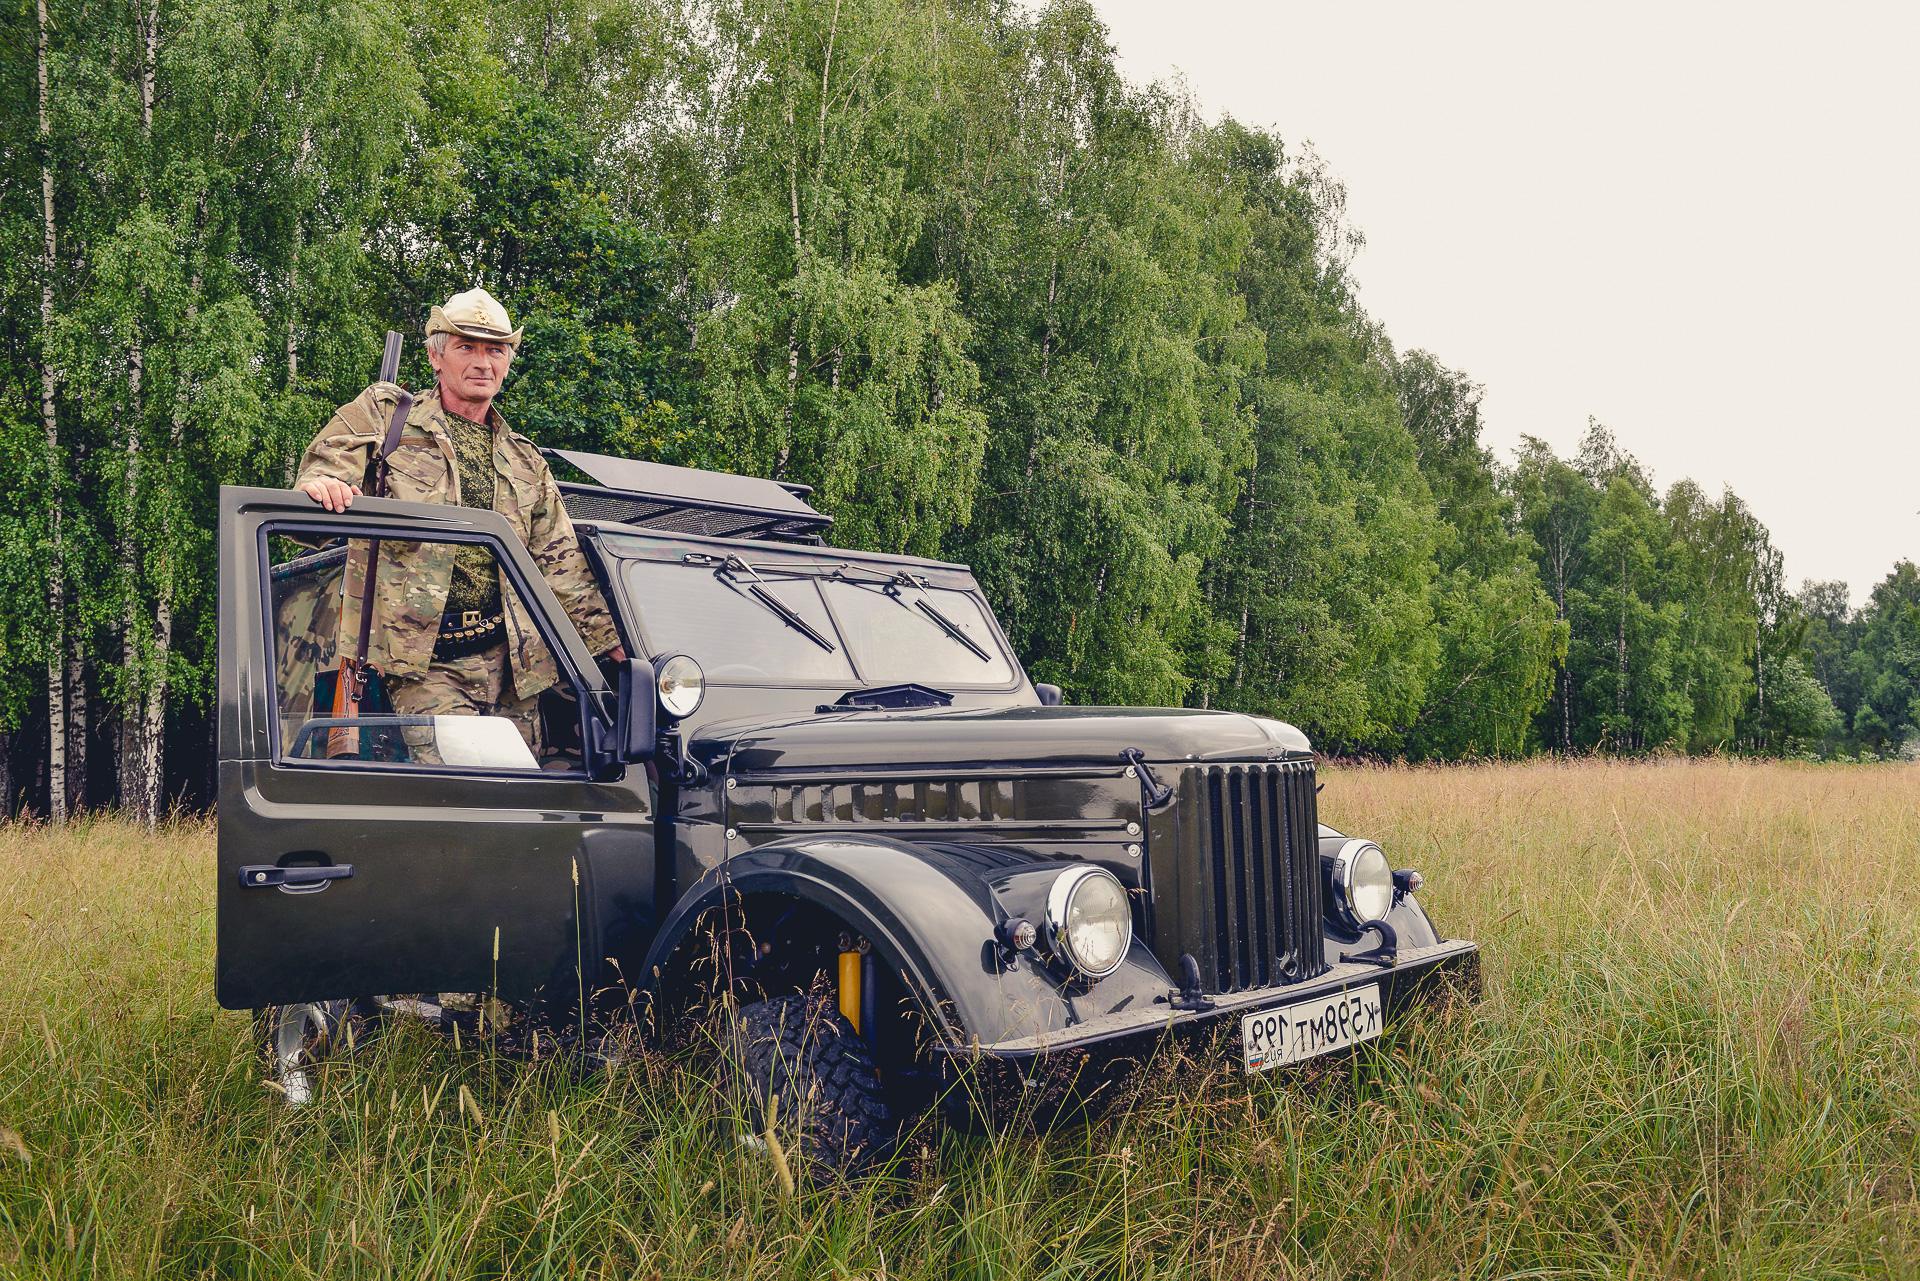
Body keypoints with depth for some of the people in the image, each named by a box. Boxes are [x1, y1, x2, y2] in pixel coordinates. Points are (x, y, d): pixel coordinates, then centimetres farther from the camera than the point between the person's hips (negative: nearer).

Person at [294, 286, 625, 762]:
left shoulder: (526, 463, 19)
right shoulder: (382, 416, 8)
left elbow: (562, 566, 20)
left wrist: (613, 644, 13)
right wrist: (317, 488, -23)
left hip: (510, 664, 4)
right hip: (424, 664, -4)